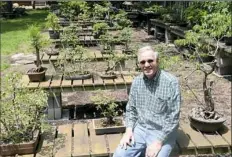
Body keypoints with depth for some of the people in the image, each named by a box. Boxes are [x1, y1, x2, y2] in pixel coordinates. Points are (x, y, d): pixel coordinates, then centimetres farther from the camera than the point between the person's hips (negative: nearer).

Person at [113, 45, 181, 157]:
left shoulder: (171, 82, -15)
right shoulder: (136, 82, 2)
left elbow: (173, 117, -15)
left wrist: (158, 142, -19)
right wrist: (129, 130, -5)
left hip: (162, 133, -3)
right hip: (140, 129, 4)